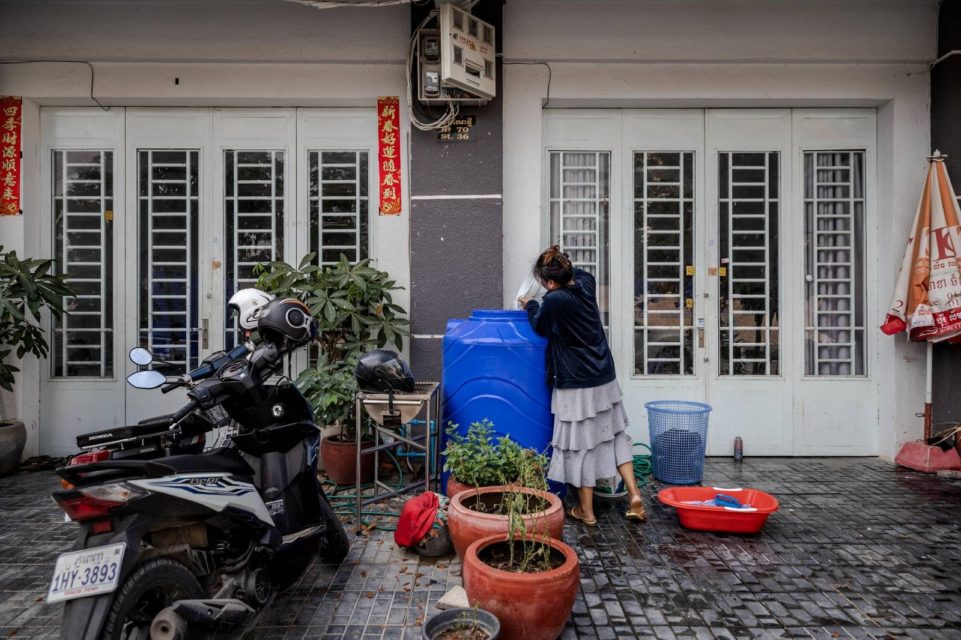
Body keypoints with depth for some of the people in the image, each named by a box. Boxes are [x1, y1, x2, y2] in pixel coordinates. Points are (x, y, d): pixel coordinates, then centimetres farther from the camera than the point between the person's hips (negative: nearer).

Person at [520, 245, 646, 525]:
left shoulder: (554, 300, -22)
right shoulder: (585, 282, -2)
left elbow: (540, 326, 0)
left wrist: (530, 306, 16)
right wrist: (564, 266, 18)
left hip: (577, 386, -7)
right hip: (605, 379, 7)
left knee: (580, 446, 7)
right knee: (615, 437, 19)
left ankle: (586, 511, 20)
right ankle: (634, 496, 17)